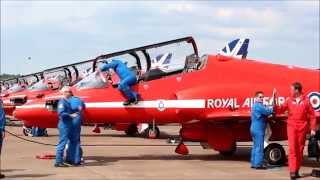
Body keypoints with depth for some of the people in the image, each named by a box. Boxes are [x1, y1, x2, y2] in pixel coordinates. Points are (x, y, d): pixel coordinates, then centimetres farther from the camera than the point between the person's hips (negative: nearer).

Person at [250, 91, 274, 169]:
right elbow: (268, 111, -19)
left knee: (255, 146, 14)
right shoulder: (259, 106, -15)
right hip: (258, 129, -11)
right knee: (259, 147, -9)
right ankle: (258, 164, -10)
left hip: (254, 128, 11)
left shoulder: (255, 106, 18)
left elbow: (264, 113, 19)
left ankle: (254, 163, 17)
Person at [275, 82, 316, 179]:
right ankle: (292, 171, -15)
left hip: (302, 128, 0)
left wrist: (312, 129, -2)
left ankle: (297, 170, 17)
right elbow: (280, 110, 4)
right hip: (291, 127, 0)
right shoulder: (289, 100, 7)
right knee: (292, 149, -10)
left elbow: (312, 115, 2)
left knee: (300, 150, 7)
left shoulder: (306, 100, 1)